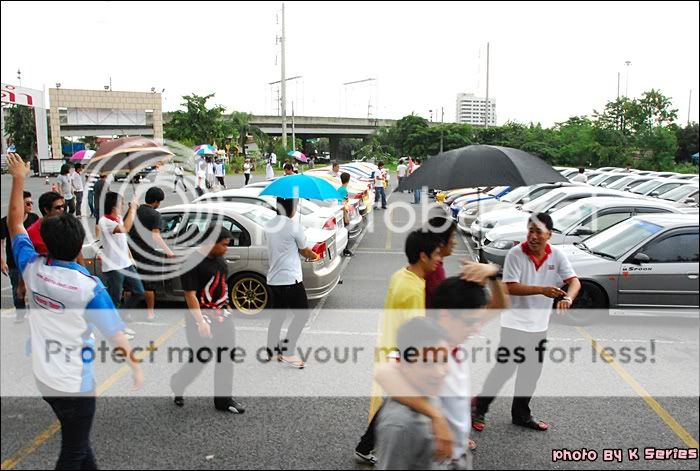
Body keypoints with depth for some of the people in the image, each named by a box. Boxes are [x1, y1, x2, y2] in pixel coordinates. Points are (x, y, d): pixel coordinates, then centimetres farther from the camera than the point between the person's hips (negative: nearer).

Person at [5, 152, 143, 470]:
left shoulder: (32, 269, -8)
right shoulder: (88, 286, -21)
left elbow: (14, 223, 6)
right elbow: (115, 333, -18)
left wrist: (19, 179, 11)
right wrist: (135, 367, -7)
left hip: (43, 377, 6)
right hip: (75, 382, -6)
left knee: (76, 439, 25)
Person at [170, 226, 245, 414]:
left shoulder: (220, 259, 8)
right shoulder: (193, 263, -16)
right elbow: (190, 295, -18)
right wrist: (201, 322, -22)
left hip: (222, 314, 7)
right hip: (202, 315, -7)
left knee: (226, 357, 8)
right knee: (201, 357, -2)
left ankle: (223, 399, 20)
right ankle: (178, 384, 28)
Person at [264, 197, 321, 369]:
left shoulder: (269, 225, 7)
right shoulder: (294, 226, -14)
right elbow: (304, 251, 0)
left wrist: (308, 254, 22)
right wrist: (315, 256, 21)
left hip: (273, 278, 8)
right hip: (290, 279, -8)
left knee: (278, 314, 17)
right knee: (302, 314, 1)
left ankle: (271, 350, 23)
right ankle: (287, 353, -1)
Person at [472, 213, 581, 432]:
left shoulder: (557, 255, -3)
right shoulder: (515, 254, -14)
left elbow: (574, 281, -7)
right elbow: (511, 287, -19)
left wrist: (568, 298, -28)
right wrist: (542, 290, -28)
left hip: (539, 325, 5)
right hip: (514, 322, -5)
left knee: (532, 372, 14)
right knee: (504, 369, -4)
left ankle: (521, 414, 30)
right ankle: (479, 409, 13)